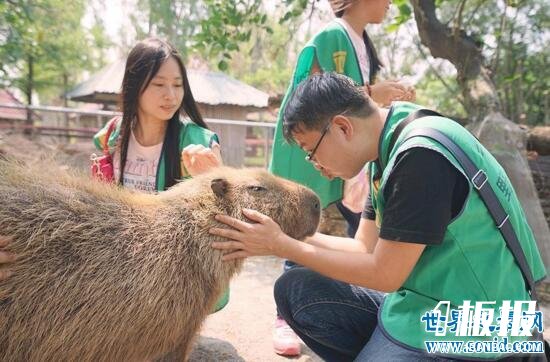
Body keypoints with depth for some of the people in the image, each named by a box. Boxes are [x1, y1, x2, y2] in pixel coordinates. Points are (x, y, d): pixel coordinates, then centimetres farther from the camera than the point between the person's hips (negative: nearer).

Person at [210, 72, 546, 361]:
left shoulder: (421, 155, -24)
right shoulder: (390, 149, 4)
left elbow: (384, 274, -19)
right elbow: (365, 248, 6)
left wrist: (282, 246, -14)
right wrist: (286, 232, -2)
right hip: (415, 305, 8)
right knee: (295, 288, 0)